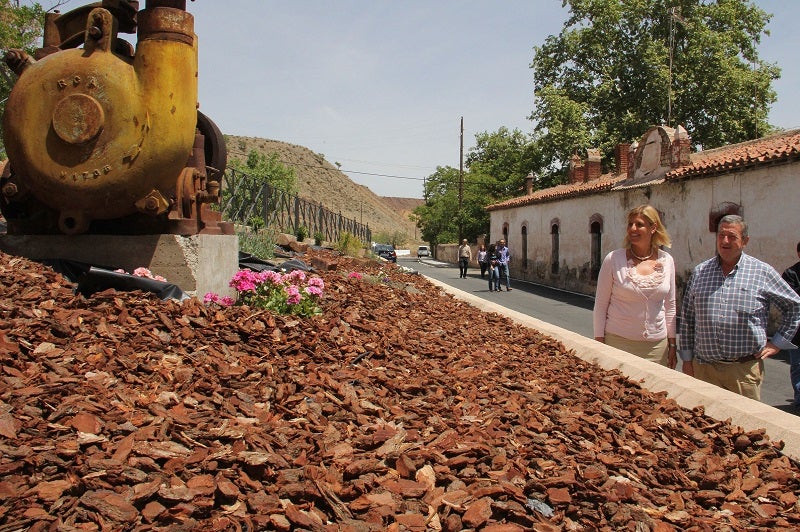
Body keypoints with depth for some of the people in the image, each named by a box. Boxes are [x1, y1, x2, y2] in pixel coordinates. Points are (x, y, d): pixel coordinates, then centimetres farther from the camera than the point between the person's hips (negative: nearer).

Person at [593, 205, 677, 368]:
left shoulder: (667, 261, 3)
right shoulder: (613, 259, -7)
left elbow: (670, 306, 11)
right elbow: (600, 305, -3)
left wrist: (672, 345, 10)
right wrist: (599, 343, -5)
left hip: (657, 345, 3)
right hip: (619, 341, -3)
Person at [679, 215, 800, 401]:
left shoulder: (763, 272, 2)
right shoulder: (700, 272, 7)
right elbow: (687, 318, 10)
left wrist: (777, 342, 8)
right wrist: (687, 359, 8)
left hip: (745, 369, -2)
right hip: (703, 367, 2)